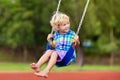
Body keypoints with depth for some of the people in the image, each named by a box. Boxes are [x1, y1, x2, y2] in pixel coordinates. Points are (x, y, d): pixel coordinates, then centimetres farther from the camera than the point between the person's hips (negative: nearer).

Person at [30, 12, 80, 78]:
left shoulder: (71, 34, 2)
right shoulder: (56, 35, 12)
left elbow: (77, 44, 4)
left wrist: (76, 41, -18)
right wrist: (49, 40, 6)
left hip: (67, 53, -5)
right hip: (57, 51, 5)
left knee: (54, 53, -32)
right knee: (48, 51, -25)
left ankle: (46, 71, -47)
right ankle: (37, 66, -39)